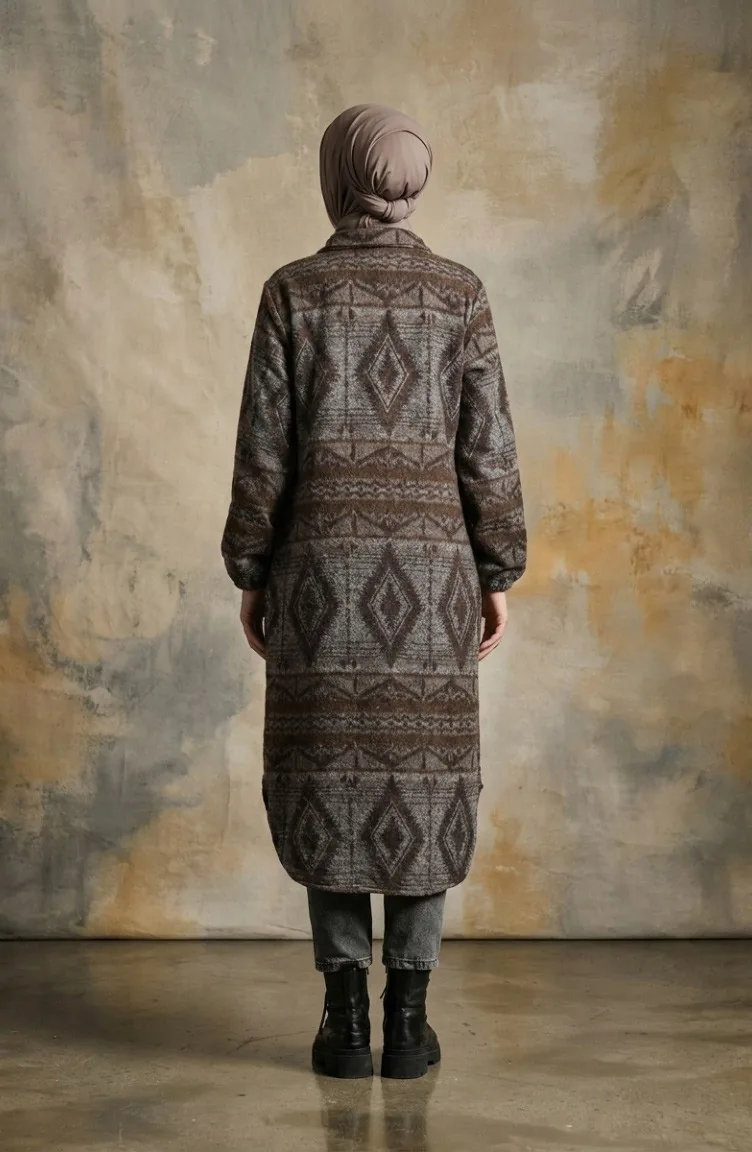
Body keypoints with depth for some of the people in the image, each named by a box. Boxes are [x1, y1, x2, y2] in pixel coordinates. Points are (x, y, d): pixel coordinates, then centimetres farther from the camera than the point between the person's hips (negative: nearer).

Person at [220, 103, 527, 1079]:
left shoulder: (292, 291, -1)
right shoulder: (459, 291, 2)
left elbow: (263, 448, -3)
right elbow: (487, 447, -1)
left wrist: (250, 575, 6)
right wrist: (498, 576, 7)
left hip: (323, 564, 0)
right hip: (429, 566, 1)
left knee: (327, 777, 6)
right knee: (422, 777, 6)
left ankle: (346, 1017, 7)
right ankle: (408, 1019, 8)